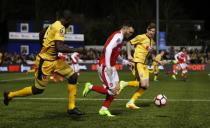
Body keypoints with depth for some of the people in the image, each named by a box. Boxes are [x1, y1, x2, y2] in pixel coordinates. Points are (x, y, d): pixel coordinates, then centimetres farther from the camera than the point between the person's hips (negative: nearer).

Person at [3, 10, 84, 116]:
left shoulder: (54, 25, 8)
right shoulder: (60, 28, -20)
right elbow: (59, 48, -28)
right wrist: (76, 50, -22)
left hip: (54, 60, 9)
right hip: (45, 62, -9)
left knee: (73, 76, 2)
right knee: (38, 90, 6)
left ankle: (71, 108, 7)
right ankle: (10, 95, 25)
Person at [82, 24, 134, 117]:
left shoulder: (120, 39, 17)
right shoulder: (118, 36, -14)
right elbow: (108, 49, -26)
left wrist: (125, 62, 19)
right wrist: (108, 66, -28)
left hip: (111, 67, 10)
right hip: (105, 66, -10)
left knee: (115, 90, 7)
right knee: (111, 90, -11)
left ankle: (104, 109, 12)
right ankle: (90, 87, 4)